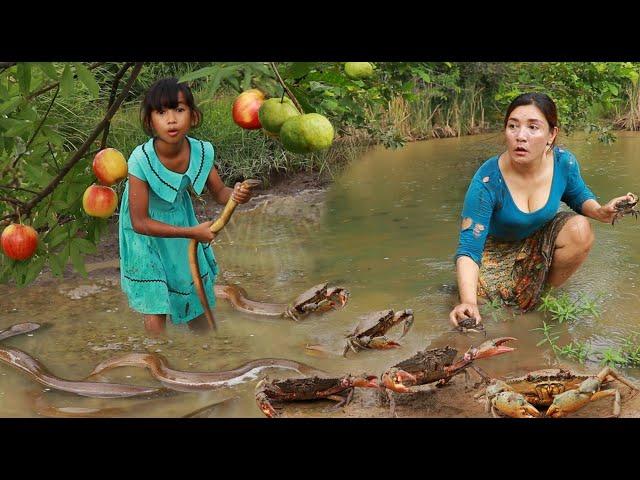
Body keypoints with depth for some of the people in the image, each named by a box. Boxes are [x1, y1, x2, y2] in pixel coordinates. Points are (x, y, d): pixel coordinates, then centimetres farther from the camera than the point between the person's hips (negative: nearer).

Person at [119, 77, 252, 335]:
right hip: (147, 233, -4)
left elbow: (219, 192, -5)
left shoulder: (202, 151, -23)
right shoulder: (141, 159, -33)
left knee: (197, 294, 19)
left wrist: (236, 195, -29)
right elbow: (139, 222, -27)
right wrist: (192, 232, -28)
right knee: (155, 310, -3)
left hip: (180, 217, 4)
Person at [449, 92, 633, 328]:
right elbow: (469, 249, -34)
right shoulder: (487, 181, -33)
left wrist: (600, 211, -22)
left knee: (579, 229, -27)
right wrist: (469, 302, -51)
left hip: (540, 241, 3)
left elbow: (579, 196, 3)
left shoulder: (564, 162, -21)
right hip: (498, 250, -3)